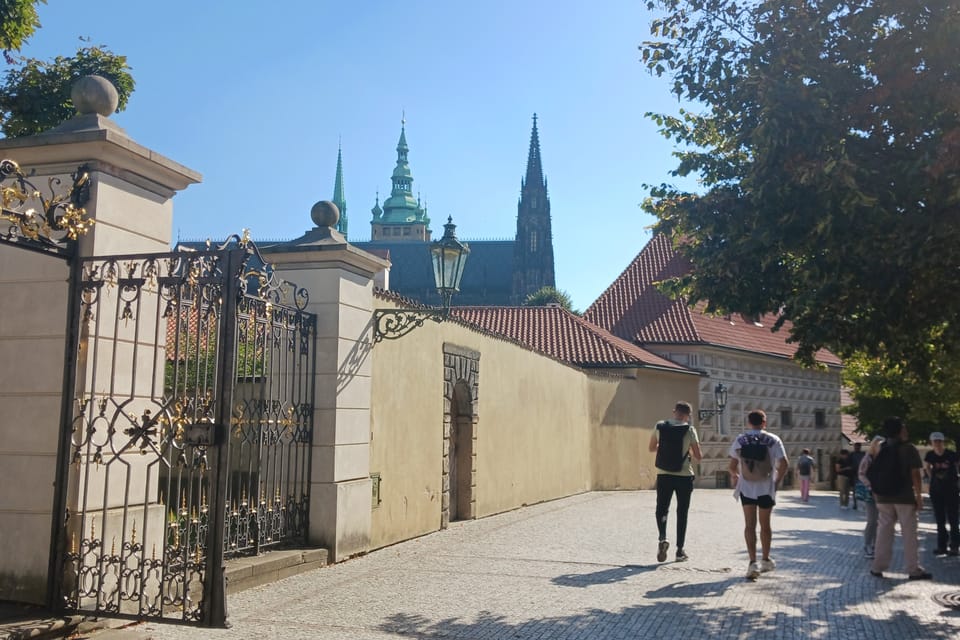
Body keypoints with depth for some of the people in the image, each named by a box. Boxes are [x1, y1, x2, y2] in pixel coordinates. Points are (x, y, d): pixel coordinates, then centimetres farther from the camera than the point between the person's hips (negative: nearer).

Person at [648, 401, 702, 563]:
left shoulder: (660, 427, -1)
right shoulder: (689, 430, -8)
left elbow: (652, 448, 11)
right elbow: (698, 456, -6)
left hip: (664, 475, 1)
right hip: (684, 475, -1)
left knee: (661, 509, 11)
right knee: (682, 512, 10)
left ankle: (663, 538, -14)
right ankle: (680, 550, 13)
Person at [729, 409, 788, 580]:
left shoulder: (739, 440, -1)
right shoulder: (773, 440, -4)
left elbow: (732, 465, -1)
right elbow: (784, 464, -11)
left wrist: (734, 475, 20)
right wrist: (777, 479, 4)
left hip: (746, 487, 0)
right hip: (766, 488, 0)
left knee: (750, 525, 0)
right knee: (765, 525, 15)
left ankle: (753, 562, -14)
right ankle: (765, 560, 30)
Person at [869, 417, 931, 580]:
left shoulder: (881, 450, 8)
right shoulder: (909, 449, -7)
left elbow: (872, 474, 7)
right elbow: (915, 474, -11)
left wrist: (876, 493, 13)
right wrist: (919, 496, -7)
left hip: (883, 497, 5)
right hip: (905, 497, -5)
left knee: (884, 531, 9)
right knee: (909, 533, 2)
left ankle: (878, 567, 9)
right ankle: (913, 570, 5)